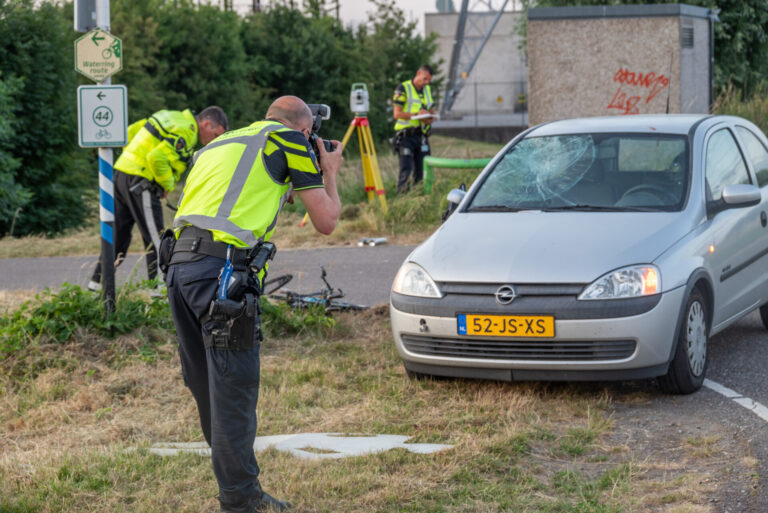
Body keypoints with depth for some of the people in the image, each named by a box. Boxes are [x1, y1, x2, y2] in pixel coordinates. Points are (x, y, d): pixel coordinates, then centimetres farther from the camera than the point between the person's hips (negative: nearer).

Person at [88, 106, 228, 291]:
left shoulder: (175, 117, 16)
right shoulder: (185, 131, -14)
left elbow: (131, 131, 20)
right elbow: (157, 158, -25)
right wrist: (167, 185, -11)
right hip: (139, 181, -10)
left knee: (119, 233, 17)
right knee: (154, 238, -4)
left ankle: (98, 280, 23)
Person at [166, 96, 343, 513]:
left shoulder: (220, 144, 28)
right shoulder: (289, 140, 7)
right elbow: (326, 221, 9)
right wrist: (329, 174, 26)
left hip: (181, 264, 8)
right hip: (221, 270, -8)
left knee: (207, 387, 15)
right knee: (234, 389, -2)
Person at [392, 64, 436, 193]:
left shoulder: (428, 90, 17)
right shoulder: (403, 88, -3)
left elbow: (432, 111, 21)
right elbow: (397, 113, -9)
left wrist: (429, 118, -3)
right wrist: (416, 115, -19)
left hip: (422, 135, 6)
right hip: (406, 135, -6)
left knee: (422, 170, 3)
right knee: (406, 169, -12)